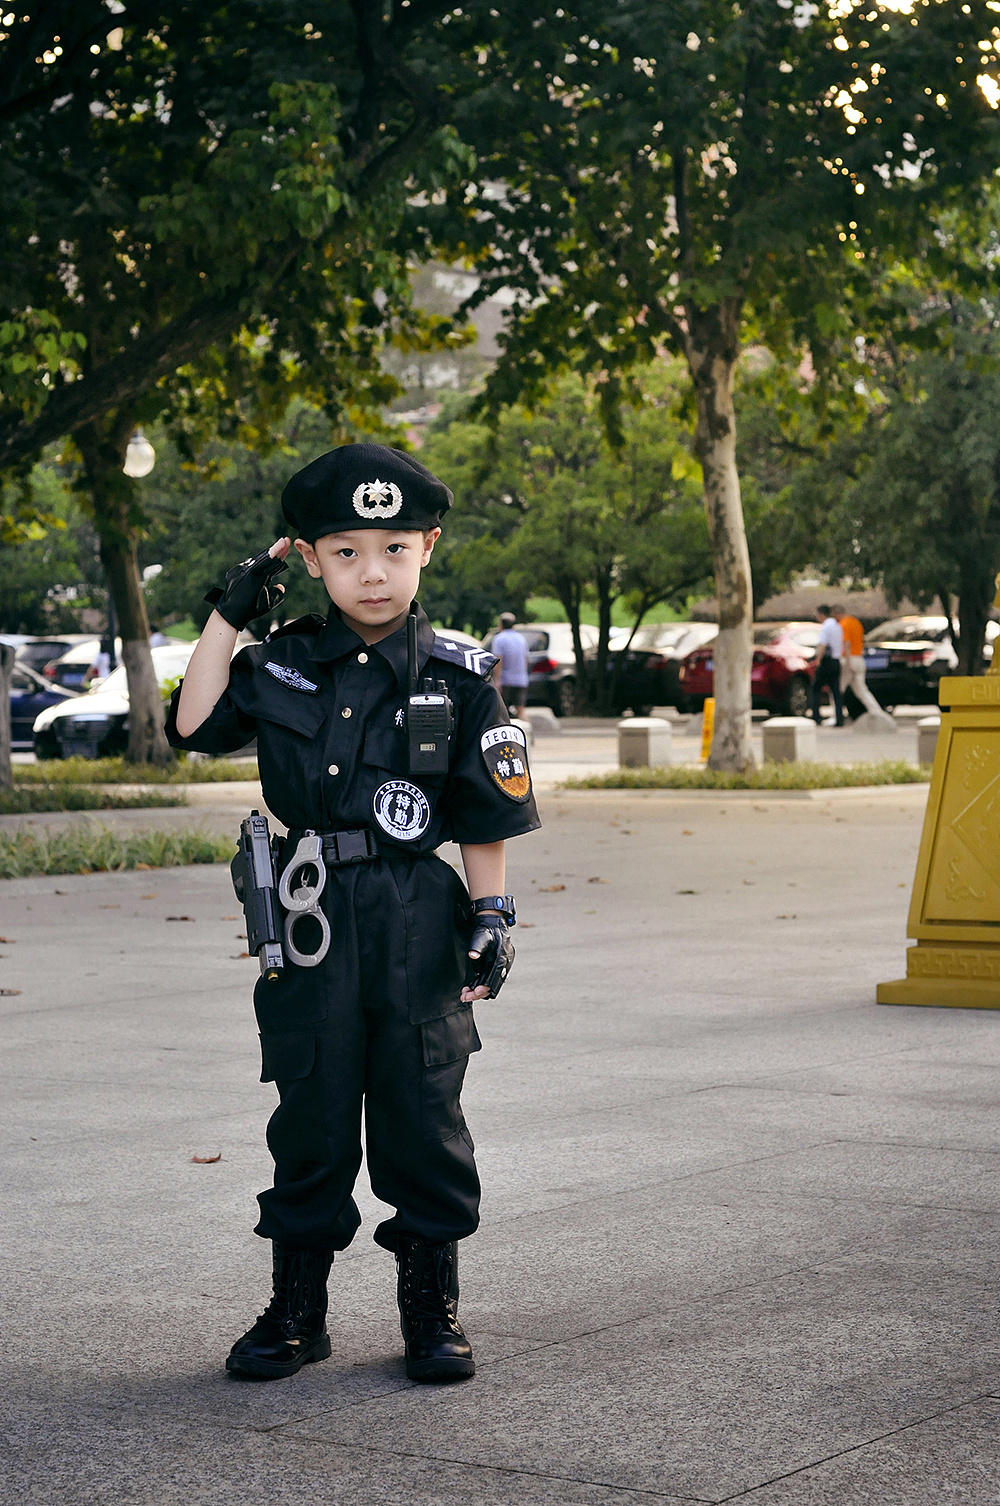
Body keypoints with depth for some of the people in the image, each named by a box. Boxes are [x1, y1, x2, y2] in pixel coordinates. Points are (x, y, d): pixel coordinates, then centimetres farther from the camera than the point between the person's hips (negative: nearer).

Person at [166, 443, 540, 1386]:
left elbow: (486, 821, 1)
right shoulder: (283, 664, 6)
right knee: (310, 1115, 9)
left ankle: (432, 1308, 17)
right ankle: (297, 1309, 20)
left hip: (417, 922, -2)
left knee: (420, 1116, 5)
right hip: (310, 920, 2)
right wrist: (228, 615, 2)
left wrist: (490, 919, -6)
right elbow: (195, 724, 4)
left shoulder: (456, 679, -1)